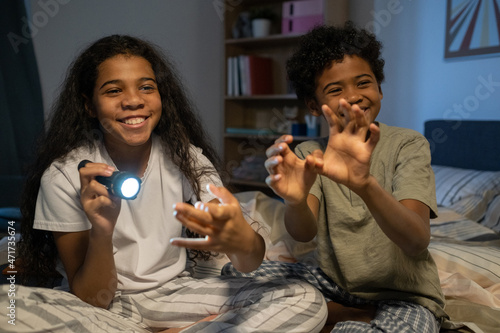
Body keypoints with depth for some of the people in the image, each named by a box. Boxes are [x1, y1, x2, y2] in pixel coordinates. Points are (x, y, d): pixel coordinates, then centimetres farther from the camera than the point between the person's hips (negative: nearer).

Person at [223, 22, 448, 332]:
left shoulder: (408, 144, -10)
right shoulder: (311, 154, -1)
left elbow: (417, 242, -26)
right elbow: (304, 233, -19)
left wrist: (364, 183, -45)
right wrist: (295, 199, -43)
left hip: (404, 295, -4)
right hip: (334, 283, 5)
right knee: (236, 272, -12)